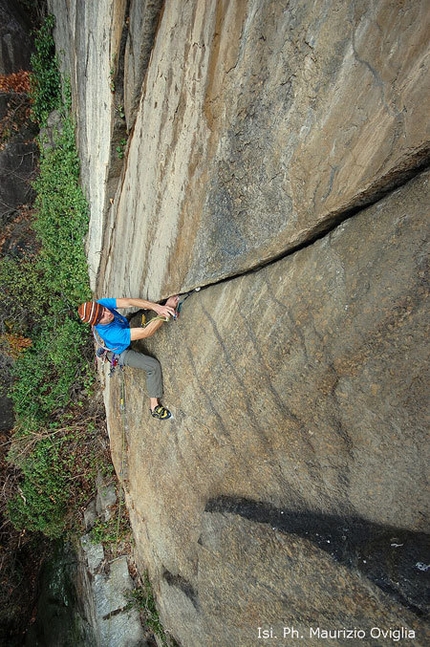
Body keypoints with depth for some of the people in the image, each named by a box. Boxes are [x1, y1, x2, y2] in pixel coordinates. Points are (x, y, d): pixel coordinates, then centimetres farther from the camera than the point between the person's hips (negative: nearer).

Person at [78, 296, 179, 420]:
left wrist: (156, 307, -50)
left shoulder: (100, 304, -30)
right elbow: (145, 333, -46)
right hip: (121, 353, -8)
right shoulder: (110, 333, -46)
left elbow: (129, 302, -36)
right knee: (154, 366, -18)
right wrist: (166, 310, -49)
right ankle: (154, 406, -8)